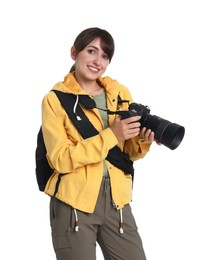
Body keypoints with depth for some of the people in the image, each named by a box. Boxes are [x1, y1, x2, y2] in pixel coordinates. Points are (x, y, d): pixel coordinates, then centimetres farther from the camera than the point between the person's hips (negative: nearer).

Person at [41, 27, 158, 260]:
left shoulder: (121, 93, 8)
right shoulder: (55, 99, -4)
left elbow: (128, 152, 13)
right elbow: (60, 159, -14)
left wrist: (142, 141, -10)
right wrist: (111, 135, -20)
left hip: (116, 200, 4)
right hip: (74, 202, -4)